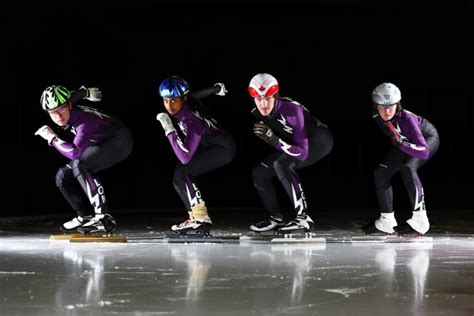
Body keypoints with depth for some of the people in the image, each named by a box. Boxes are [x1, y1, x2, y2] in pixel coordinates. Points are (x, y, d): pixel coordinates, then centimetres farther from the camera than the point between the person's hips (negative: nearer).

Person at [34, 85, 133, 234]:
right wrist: (86, 92, 31)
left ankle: (104, 217, -35)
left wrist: (52, 138, -33)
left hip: (119, 142, -9)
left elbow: (74, 152, -45)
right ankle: (86, 216, 11)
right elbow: (75, 95, 12)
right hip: (99, 146, 9)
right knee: (63, 176, 1)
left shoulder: (84, 119, -34)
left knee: (79, 165, -32)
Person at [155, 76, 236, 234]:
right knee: (179, 179, 1)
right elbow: (201, 93, 9)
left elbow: (184, 157, -38)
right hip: (209, 145, 10)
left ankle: (201, 218, -22)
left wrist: (169, 130, -37)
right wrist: (217, 88, 30)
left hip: (224, 148, -10)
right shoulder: (186, 101, -12)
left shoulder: (192, 121, -34)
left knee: (181, 172, -22)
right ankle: (195, 218, -3)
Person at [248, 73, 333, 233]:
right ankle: (275, 218, 15)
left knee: (281, 163, -31)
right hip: (292, 144, 7)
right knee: (259, 172, -3)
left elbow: (302, 152, -38)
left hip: (319, 140, -7)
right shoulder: (256, 114, -13)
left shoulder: (291, 109, -34)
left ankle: (303, 218, -29)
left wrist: (274, 140, -46)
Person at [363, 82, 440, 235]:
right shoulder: (375, 118, -25)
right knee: (381, 172, -5)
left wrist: (399, 142, -51)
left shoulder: (406, 118, -40)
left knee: (407, 168, -31)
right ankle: (386, 220, 8)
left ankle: (420, 219, -27)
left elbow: (424, 151, -44)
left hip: (427, 138, -6)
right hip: (405, 141, 6)